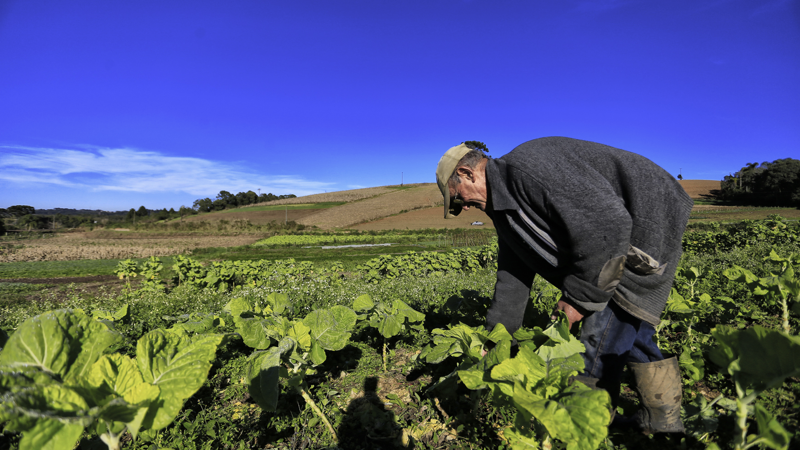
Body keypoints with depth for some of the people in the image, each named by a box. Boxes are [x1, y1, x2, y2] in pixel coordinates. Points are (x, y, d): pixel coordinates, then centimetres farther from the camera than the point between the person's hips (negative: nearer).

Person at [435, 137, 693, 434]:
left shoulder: (527, 166, -26)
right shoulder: (504, 205, 8)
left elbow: (608, 221, -31)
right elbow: (513, 275, 13)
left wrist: (579, 296, -20)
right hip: (622, 240, 10)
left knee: (602, 339, -6)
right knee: (631, 332, 18)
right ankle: (663, 423, 34)